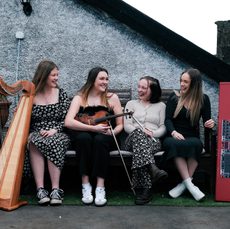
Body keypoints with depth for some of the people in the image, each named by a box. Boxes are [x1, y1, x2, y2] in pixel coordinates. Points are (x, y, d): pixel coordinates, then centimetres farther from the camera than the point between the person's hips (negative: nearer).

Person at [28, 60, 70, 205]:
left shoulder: (61, 94, 9)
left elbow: (67, 120, 3)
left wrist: (55, 130, -14)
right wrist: (38, 131, -10)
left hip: (58, 134, 0)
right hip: (36, 134, 0)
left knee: (53, 144, -35)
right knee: (34, 143, -34)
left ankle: (56, 190, -36)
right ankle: (40, 189, -37)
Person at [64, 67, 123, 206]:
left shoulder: (112, 98, 5)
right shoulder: (80, 98, 1)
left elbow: (120, 125, 4)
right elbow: (68, 122, -15)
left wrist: (112, 132, -19)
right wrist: (93, 128, -25)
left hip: (105, 138, 0)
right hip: (82, 138, 0)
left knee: (100, 139, -33)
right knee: (84, 137, -33)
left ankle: (100, 187, -34)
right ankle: (86, 185, -27)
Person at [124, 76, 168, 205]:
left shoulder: (161, 106, 24)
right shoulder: (131, 104, 26)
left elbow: (163, 128, 12)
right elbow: (127, 126, 11)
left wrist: (152, 133, -11)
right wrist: (140, 131, -10)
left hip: (154, 141, 0)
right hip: (133, 139, 1)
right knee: (138, 133, -39)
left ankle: (145, 189, -50)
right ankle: (152, 169, -59)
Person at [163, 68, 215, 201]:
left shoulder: (203, 99, 9)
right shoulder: (175, 97, 7)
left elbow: (207, 120, 10)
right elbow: (168, 119, -1)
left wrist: (210, 123, -16)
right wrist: (173, 132, -21)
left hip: (192, 137, 0)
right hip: (174, 137, 0)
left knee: (196, 144, -36)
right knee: (173, 144, -37)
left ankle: (184, 184, -29)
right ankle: (189, 184, -36)